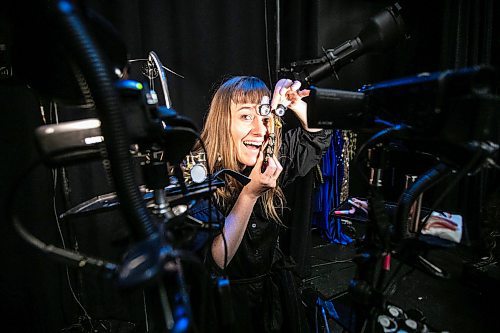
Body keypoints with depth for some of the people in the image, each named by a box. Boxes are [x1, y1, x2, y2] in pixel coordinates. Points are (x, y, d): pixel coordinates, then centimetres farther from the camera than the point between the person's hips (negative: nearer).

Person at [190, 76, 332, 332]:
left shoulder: (273, 165, -14)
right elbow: (214, 264, -32)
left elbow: (317, 137, 1)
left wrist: (300, 108, -20)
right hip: (224, 302, -4)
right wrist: (249, 194, -40)